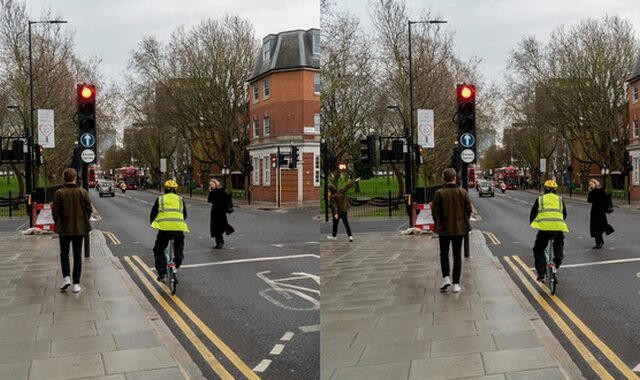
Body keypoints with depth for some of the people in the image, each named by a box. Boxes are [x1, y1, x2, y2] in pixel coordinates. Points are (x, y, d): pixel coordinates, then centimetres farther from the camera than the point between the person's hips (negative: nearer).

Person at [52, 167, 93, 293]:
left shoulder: (59, 193, -10)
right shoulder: (82, 192, -6)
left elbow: (55, 211, -7)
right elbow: (89, 209, -2)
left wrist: (58, 224, 8)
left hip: (64, 229, -1)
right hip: (80, 228, 1)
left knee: (64, 254, 17)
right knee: (77, 255, 7)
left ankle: (66, 277, 2)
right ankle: (76, 284, 6)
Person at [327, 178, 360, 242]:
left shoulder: (332, 197, -19)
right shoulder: (341, 192, -5)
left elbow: (333, 205, -25)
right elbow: (347, 186, 4)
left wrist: (335, 213, -29)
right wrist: (355, 181, 13)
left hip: (337, 212, -5)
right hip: (344, 211, 5)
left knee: (335, 224, 13)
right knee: (346, 224, 9)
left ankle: (334, 236, 26)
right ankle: (350, 236, 1)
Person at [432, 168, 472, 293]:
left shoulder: (439, 193, -11)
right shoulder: (463, 192, -6)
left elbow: (435, 211, -9)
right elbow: (468, 210, -1)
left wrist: (437, 224, 8)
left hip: (444, 228, -1)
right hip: (459, 228, 1)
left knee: (444, 254, 16)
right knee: (457, 255, 9)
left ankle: (446, 277, -1)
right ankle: (456, 284, 8)